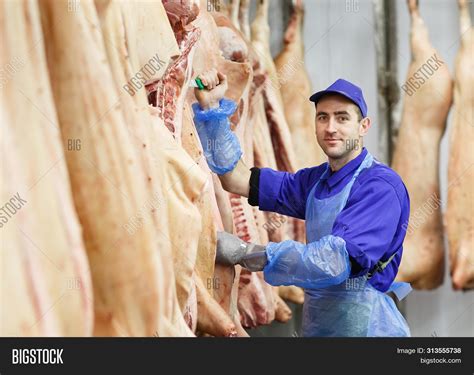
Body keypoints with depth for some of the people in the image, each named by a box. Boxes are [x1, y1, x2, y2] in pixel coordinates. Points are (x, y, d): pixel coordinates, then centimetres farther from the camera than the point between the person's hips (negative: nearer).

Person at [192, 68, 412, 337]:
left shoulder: (381, 186, -15)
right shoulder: (316, 180, 8)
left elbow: (336, 260, -26)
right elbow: (238, 180, 8)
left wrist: (244, 253, -23)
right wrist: (211, 107, -1)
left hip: (363, 325, -7)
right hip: (316, 323, 7)